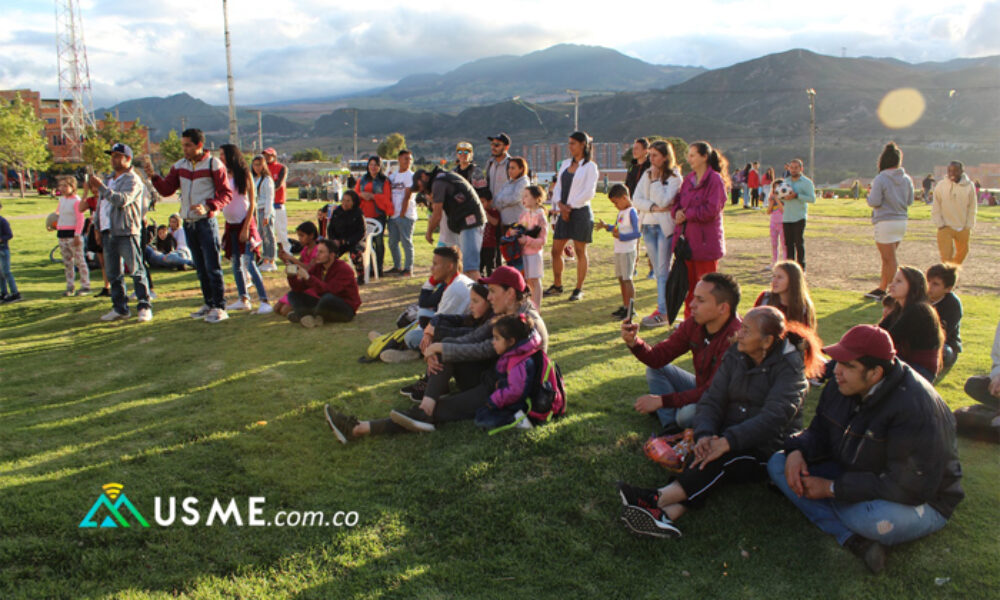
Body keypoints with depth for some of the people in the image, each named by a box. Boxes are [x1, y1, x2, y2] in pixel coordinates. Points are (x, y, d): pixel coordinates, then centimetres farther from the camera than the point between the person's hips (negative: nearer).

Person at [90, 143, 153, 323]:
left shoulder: (132, 180, -6)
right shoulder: (111, 180, 22)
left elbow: (122, 200, -23)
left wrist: (101, 187, -24)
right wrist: (97, 191, 12)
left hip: (127, 232, -9)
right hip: (109, 231, 9)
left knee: (136, 270, -7)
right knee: (113, 273, 10)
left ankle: (144, 306, -3)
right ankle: (120, 308, 17)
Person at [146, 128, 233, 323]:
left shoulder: (214, 164, -6)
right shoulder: (180, 166, 11)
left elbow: (226, 194, -8)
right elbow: (167, 190, 7)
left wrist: (207, 207, -22)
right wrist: (153, 176, -10)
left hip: (206, 222, -6)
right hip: (188, 223, 6)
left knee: (212, 267, -7)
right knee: (200, 268, 12)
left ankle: (220, 307, -2)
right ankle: (209, 304, 21)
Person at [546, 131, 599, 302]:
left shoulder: (590, 166, -4)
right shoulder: (566, 164, 14)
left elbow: (589, 193, -12)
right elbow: (558, 187, 11)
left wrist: (570, 206, -11)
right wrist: (560, 205, -7)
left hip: (580, 211, -6)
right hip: (564, 212, 6)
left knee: (580, 252, 1)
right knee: (556, 250, 7)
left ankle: (579, 289, 9)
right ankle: (557, 286, 21)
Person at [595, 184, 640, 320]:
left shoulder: (632, 212, -15)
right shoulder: (621, 212, 13)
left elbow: (637, 233, -20)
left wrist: (621, 236, -23)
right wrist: (607, 226, 16)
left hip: (628, 251, -9)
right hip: (619, 250, 9)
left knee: (627, 279, -5)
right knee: (621, 278, 13)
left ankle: (630, 309, 1)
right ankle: (625, 306, 23)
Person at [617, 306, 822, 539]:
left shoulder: (790, 368, -13)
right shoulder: (736, 355, 4)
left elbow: (773, 418, -27)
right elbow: (712, 400, -2)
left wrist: (726, 442, -38)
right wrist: (704, 435, -23)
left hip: (768, 452, -4)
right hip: (731, 441, 5)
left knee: (723, 459, -35)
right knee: (701, 455, -29)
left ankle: (657, 499, -45)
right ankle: (668, 515, -51)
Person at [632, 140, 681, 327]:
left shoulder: (674, 177, -6)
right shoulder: (647, 175, 11)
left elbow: (664, 200, -18)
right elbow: (636, 199, 3)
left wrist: (655, 180, -12)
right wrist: (653, 207, -12)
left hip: (665, 226, -6)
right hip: (648, 225, 6)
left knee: (663, 270, -7)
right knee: (658, 271, 9)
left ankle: (663, 312, -6)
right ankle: (664, 307, 16)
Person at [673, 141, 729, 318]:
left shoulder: (715, 179, -10)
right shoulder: (688, 179, 12)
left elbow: (711, 210, -16)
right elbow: (678, 201, 17)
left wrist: (687, 215, -11)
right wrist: (677, 211, -5)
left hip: (705, 241, -7)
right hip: (687, 239, 7)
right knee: (689, 283, 13)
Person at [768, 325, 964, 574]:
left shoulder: (915, 408, -29)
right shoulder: (840, 388, -6)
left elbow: (909, 488, -31)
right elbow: (819, 432, 8)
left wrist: (832, 488, -29)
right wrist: (797, 451, -17)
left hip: (918, 502, -7)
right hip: (855, 478, 8)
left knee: (872, 519, -42)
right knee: (777, 464, -7)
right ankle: (855, 540, -20)